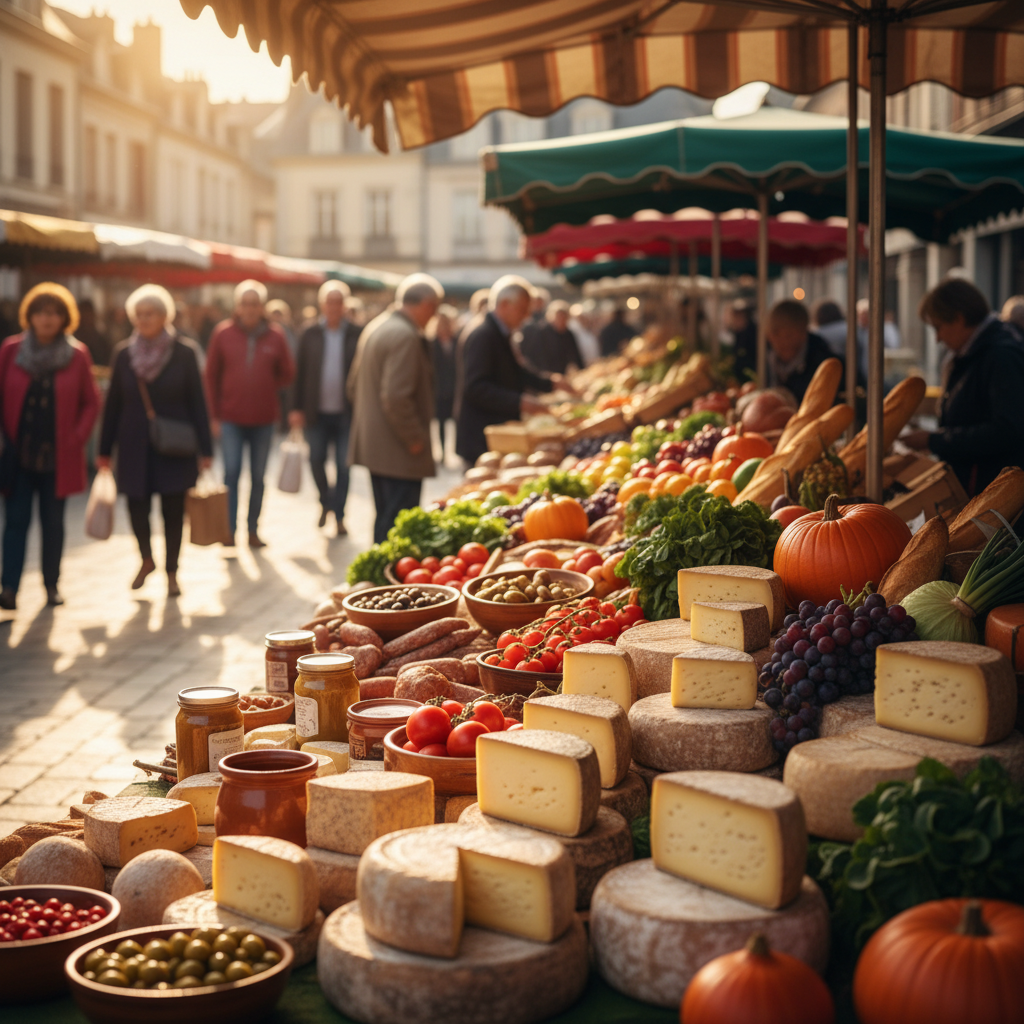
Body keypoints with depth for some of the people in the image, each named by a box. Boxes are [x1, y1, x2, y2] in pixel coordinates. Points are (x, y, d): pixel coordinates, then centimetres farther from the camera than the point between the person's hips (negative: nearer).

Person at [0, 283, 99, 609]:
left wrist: (76, 438, -5)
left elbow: (91, 402, 5)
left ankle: (51, 585, 17)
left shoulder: (77, 355, 0)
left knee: (53, 521, 7)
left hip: (57, 456, 0)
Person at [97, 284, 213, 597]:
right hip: (135, 445, 2)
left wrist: (205, 448, -5)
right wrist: (104, 450, 7)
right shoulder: (124, 353, 2)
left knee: (173, 509, 2)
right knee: (136, 505, -1)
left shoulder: (184, 351, -3)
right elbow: (113, 403, 7)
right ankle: (147, 559, 27)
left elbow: (197, 402, -2)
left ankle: (171, 571, 19)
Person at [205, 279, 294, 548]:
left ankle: (253, 530, 18)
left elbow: (287, 374, 11)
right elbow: (211, 376, 3)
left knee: (259, 477, 7)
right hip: (231, 418, -1)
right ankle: (230, 531, -4)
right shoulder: (223, 334, -1)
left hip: (263, 418, 1)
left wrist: (265, 388, 1)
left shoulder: (275, 337, 0)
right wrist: (214, 416, 0)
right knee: (231, 473, -8)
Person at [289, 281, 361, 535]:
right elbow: (300, 373, 3)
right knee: (316, 460, 7)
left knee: (343, 466, 2)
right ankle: (326, 502, 32)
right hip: (317, 411, 2)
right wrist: (297, 408, -2)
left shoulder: (356, 335, -3)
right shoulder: (310, 335, 3)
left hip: (346, 412, -2)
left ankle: (339, 515, 12)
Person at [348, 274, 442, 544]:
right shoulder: (406, 336, -18)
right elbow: (396, 398, -25)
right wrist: (415, 439, -15)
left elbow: (354, 386, 20)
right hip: (399, 453, -10)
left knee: (384, 519, 17)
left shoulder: (374, 328, 13)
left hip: (372, 446, 10)